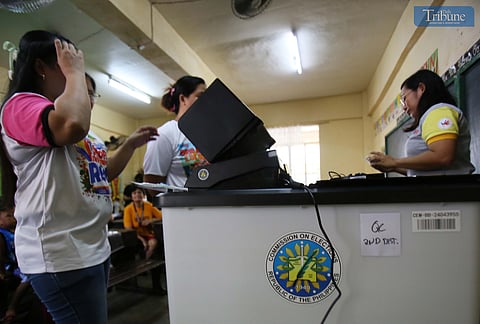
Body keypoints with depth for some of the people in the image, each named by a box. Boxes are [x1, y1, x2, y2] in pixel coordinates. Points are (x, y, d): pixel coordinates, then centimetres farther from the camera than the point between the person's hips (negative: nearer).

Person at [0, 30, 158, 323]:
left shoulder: (60, 109, 21)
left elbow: (101, 174, 22)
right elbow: (74, 124, -34)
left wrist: (131, 144, 10)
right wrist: (75, 71, -16)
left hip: (94, 246, 10)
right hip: (62, 253, -10)